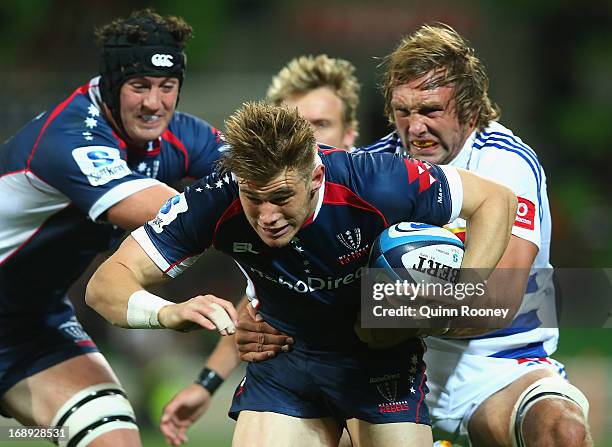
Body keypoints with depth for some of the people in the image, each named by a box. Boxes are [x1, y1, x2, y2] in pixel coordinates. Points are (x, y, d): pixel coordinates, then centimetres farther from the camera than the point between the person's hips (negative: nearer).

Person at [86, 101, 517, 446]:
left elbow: (497, 199, -17)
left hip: (384, 355, -1)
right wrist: (166, 312, -48)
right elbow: (106, 283, -26)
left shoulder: (373, 182, -32)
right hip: (285, 354, 2)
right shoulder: (216, 202, -27)